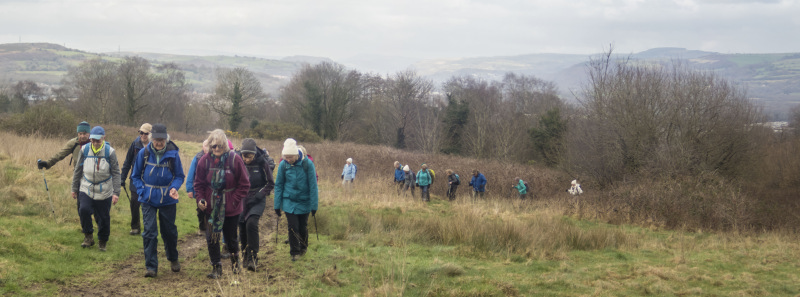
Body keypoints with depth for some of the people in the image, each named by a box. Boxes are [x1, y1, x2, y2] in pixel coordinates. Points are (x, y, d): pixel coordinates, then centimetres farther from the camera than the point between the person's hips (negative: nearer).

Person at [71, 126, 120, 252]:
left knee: (103, 218, 3)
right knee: (84, 210, -20)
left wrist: (116, 192, -9)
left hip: (104, 192, -1)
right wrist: (74, 188, 12)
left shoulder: (110, 152, -8)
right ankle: (88, 237, -1)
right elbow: (78, 170, 9)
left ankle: (103, 242, 24)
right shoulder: (85, 150, -2)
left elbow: (116, 173, -4)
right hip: (86, 189, 1)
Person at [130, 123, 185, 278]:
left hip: (168, 200, 0)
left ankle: (173, 259, 36)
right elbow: (135, 176, 7)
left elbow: (180, 176, 3)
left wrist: (174, 187, -17)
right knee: (149, 232, -6)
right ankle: (151, 267, -1)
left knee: (169, 231, 11)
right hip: (148, 200, 0)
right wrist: (142, 191, -7)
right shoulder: (144, 153, -3)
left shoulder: (173, 154, -6)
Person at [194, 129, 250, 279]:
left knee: (231, 237, 12)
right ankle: (216, 267, 12)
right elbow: (199, 183, 5)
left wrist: (235, 200, -10)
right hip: (211, 206, 2)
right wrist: (200, 199, -10)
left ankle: (235, 259, 41)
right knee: (211, 238, -1)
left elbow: (244, 184, -5)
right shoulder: (204, 160, -4)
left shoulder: (235, 160, -11)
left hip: (231, 206, -1)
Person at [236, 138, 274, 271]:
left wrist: (258, 196, -10)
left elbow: (270, 184, 0)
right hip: (241, 200, 3)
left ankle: (253, 258, -15)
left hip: (257, 201, -3)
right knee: (242, 228, 3)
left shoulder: (262, 163, -9)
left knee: (251, 223, -22)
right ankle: (246, 257, 22)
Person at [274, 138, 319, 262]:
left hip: (304, 202, 0)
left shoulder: (307, 164, -14)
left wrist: (314, 205, -7)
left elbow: (313, 186, -8)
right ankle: (294, 252, 11)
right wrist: (277, 205, 1)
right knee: (293, 227, -4)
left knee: (303, 227, 12)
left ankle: (303, 248, 36)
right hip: (289, 202, 0)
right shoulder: (283, 165, -8)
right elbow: (278, 185, 1)